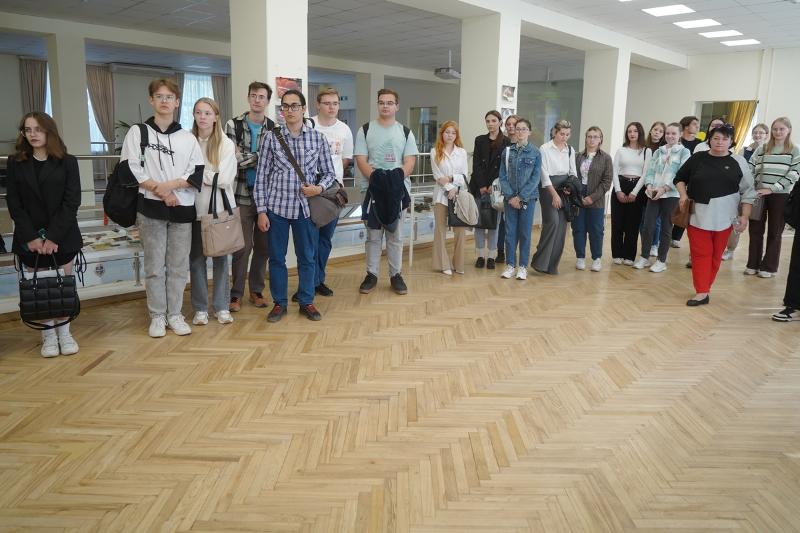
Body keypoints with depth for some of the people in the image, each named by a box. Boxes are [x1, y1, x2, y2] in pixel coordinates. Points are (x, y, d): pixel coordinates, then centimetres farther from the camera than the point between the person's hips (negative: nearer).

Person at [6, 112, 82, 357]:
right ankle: (48, 335, 12)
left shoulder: (67, 162, 1)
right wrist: (31, 237, -10)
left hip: (63, 237, -1)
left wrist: (54, 237, -13)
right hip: (29, 239, 1)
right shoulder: (15, 163, 5)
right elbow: (14, 204, 1)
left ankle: (64, 333, 16)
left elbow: (72, 201, -6)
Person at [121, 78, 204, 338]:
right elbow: (131, 169, -3)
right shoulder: (138, 132, 6)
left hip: (182, 208, 2)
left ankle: (174, 314, 16)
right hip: (151, 208, -1)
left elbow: (198, 173, 2)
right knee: (154, 266, 3)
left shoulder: (187, 137, 11)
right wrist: (159, 190, -11)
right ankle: (157, 317, 13)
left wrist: (171, 184, -13)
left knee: (178, 265, 6)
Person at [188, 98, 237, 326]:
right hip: (195, 207, 1)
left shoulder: (226, 144, -1)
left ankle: (221, 306, 17)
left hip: (220, 207, 0)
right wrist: (210, 176, -10)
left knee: (220, 256, 7)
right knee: (196, 258, 5)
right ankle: (200, 308, 15)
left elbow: (224, 178, -10)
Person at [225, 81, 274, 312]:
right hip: (242, 194, -2)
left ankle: (257, 290, 23)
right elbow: (233, 159, -11)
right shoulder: (233, 125, -1)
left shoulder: (274, 128, 5)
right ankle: (236, 293, 15)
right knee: (242, 247, 1)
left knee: (263, 246, 9)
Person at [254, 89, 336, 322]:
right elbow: (261, 176, 1)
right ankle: (279, 302, 22)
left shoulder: (318, 138, 2)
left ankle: (306, 302, 24)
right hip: (277, 206, 0)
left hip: (306, 206, 1)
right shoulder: (271, 137, 0)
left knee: (307, 257, 9)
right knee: (276, 257, 7)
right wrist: (261, 211, -4)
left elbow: (329, 172, 8)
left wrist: (319, 188, -13)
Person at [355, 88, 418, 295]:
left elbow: (410, 161, 0)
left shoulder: (405, 132, 7)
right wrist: (375, 177, -19)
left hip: (398, 189, 1)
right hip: (373, 189, -1)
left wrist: (398, 177, -19)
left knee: (395, 234, 7)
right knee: (373, 235, 5)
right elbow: (361, 159, -2)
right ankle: (371, 274, 14)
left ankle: (396, 275, 15)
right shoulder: (366, 130, 4)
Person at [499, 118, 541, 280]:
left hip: (528, 198, -1)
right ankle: (510, 264, 16)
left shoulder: (535, 152, -2)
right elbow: (503, 176, 1)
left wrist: (521, 197, -12)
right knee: (510, 231, 5)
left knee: (525, 232, 4)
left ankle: (523, 266, 14)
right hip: (510, 198, 1)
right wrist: (510, 196, -9)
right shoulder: (507, 151, 3)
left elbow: (535, 178, -6)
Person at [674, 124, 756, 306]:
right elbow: (679, 178, 15)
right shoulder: (697, 158, 3)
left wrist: (744, 216, -1)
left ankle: (705, 288, 18)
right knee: (700, 253, -2)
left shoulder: (738, 162, 3)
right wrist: (683, 195, -2)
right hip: (698, 215, 0)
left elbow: (748, 192, 5)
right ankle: (702, 292, 0)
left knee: (716, 254, 6)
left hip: (723, 217, 0)